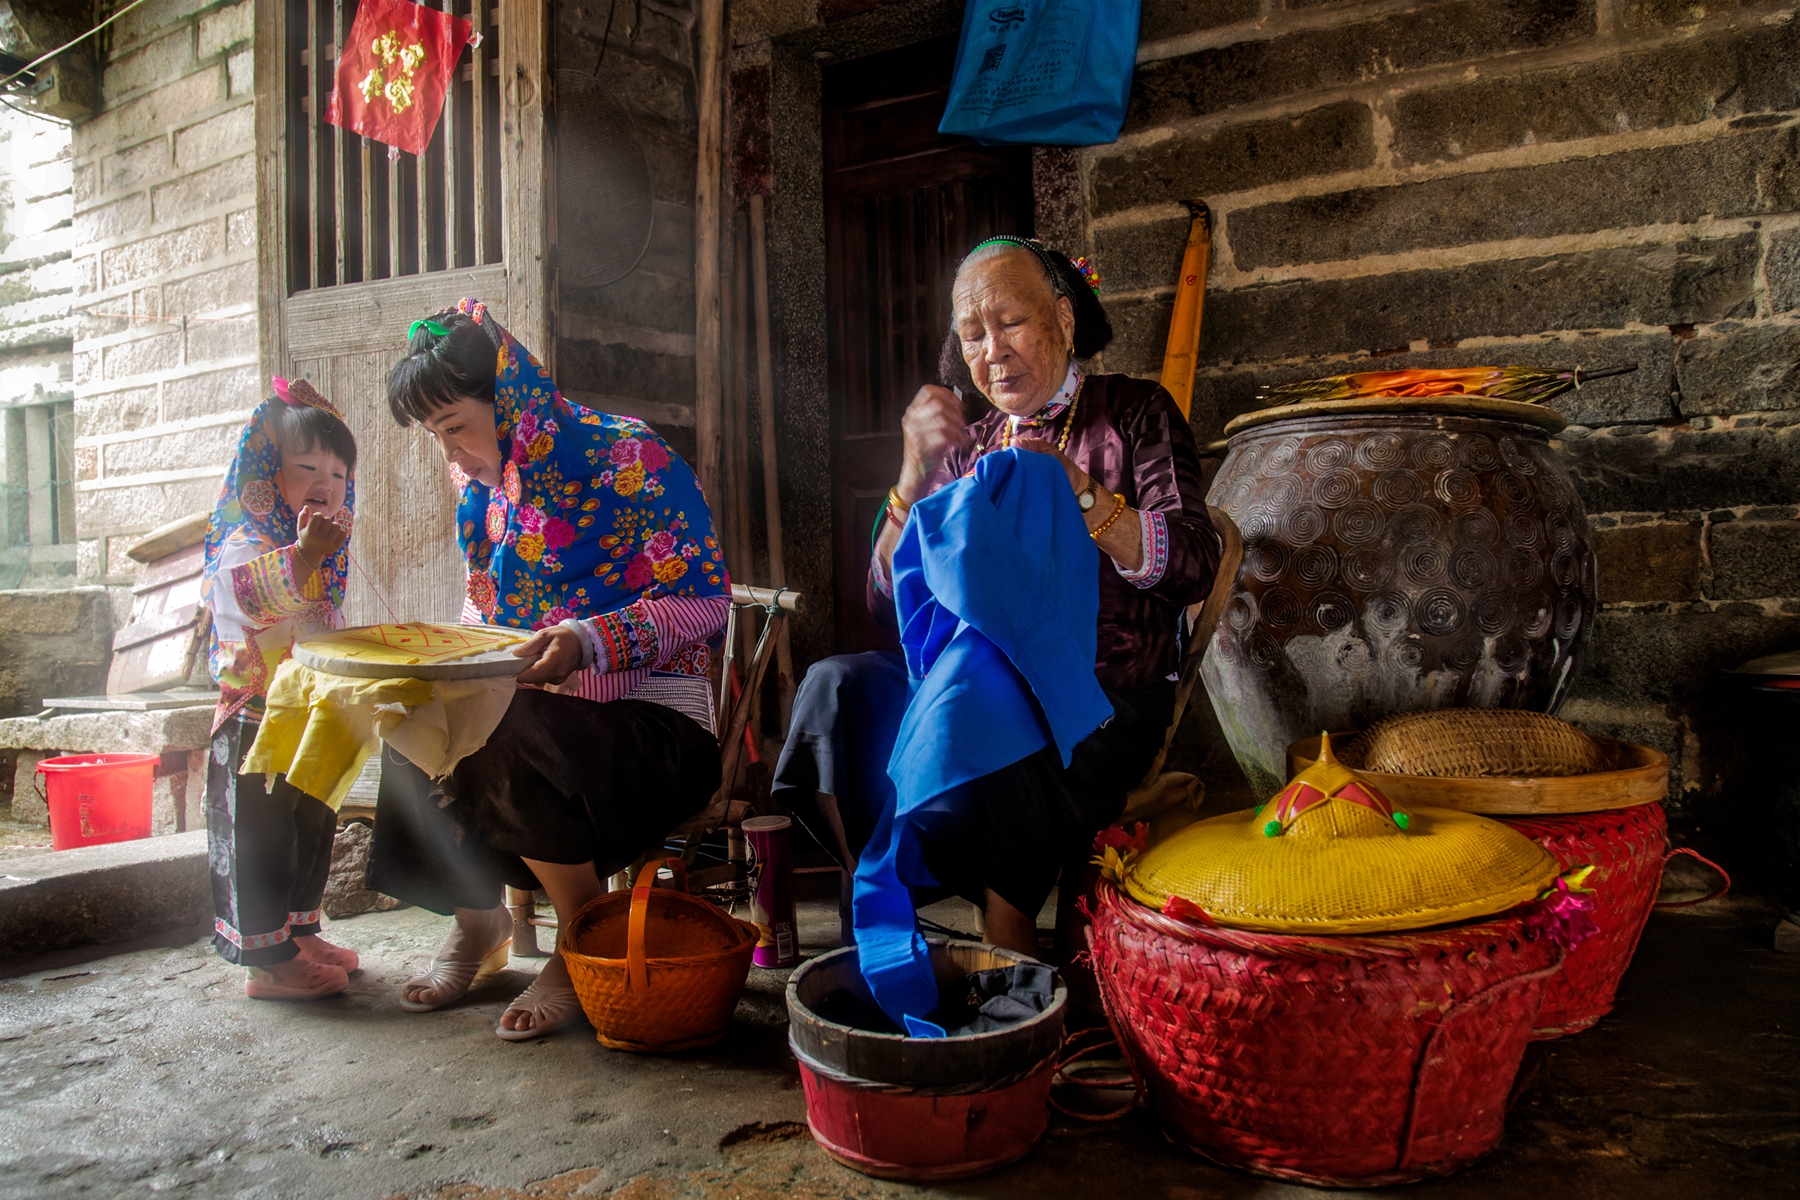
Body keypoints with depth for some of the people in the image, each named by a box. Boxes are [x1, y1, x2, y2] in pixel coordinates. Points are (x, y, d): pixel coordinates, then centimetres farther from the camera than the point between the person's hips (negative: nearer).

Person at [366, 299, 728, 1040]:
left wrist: (590, 643, -30)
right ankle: (476, 919, 11)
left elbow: (702, 599, -16)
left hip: (653, 720, -7)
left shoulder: (626, 455, -12)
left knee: (504, 743, -32)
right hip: (529, 707, 7)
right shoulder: (483, 485, 10)